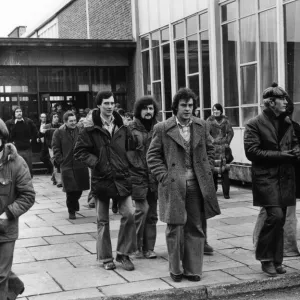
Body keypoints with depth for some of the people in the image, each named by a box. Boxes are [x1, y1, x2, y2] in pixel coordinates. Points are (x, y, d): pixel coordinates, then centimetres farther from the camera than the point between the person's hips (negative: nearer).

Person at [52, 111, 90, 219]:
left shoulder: (80, 131, 3)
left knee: (79, 188, 8)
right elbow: (56, 149, 2)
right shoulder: (58, 132, -1)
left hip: (80, 165, 2)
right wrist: (60, 161, -6)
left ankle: (74, 204, 35)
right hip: (67, 165, -2)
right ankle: (71, 211, 10)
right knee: (70, 190, -4)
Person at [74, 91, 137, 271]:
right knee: (103, 221, 7)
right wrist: (96, 163, -12)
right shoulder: (91, 130, -3)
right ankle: (106, 258, 20)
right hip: (101, 179, -2)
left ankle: (123, 253, 8)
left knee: (129, 214, -9)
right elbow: (80, 151, -3)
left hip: (122, 177, 2)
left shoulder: (122, 128, 7)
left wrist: (127, 165, 6)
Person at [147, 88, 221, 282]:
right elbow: (153, 156, 1)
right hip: (173, 185, -3)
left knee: (195, 227, 7)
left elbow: (209, 149, 19)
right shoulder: (162, 129, -3)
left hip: (197, 184, 3)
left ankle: (193, 269, 17)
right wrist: (163, 176, -8)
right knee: (175, 226, 1)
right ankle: (175, 269, 15)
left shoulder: (202, 126, 8)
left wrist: (208, 171, 8)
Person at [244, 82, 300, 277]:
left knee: (280, 220, 8)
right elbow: (252, 151, -13)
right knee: (275, 215, -16)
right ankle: (265, 258, 2)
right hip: (266, 177, -6)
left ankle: (276, 261, 18)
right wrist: (278, 155, -16)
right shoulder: (255, 124, -7)